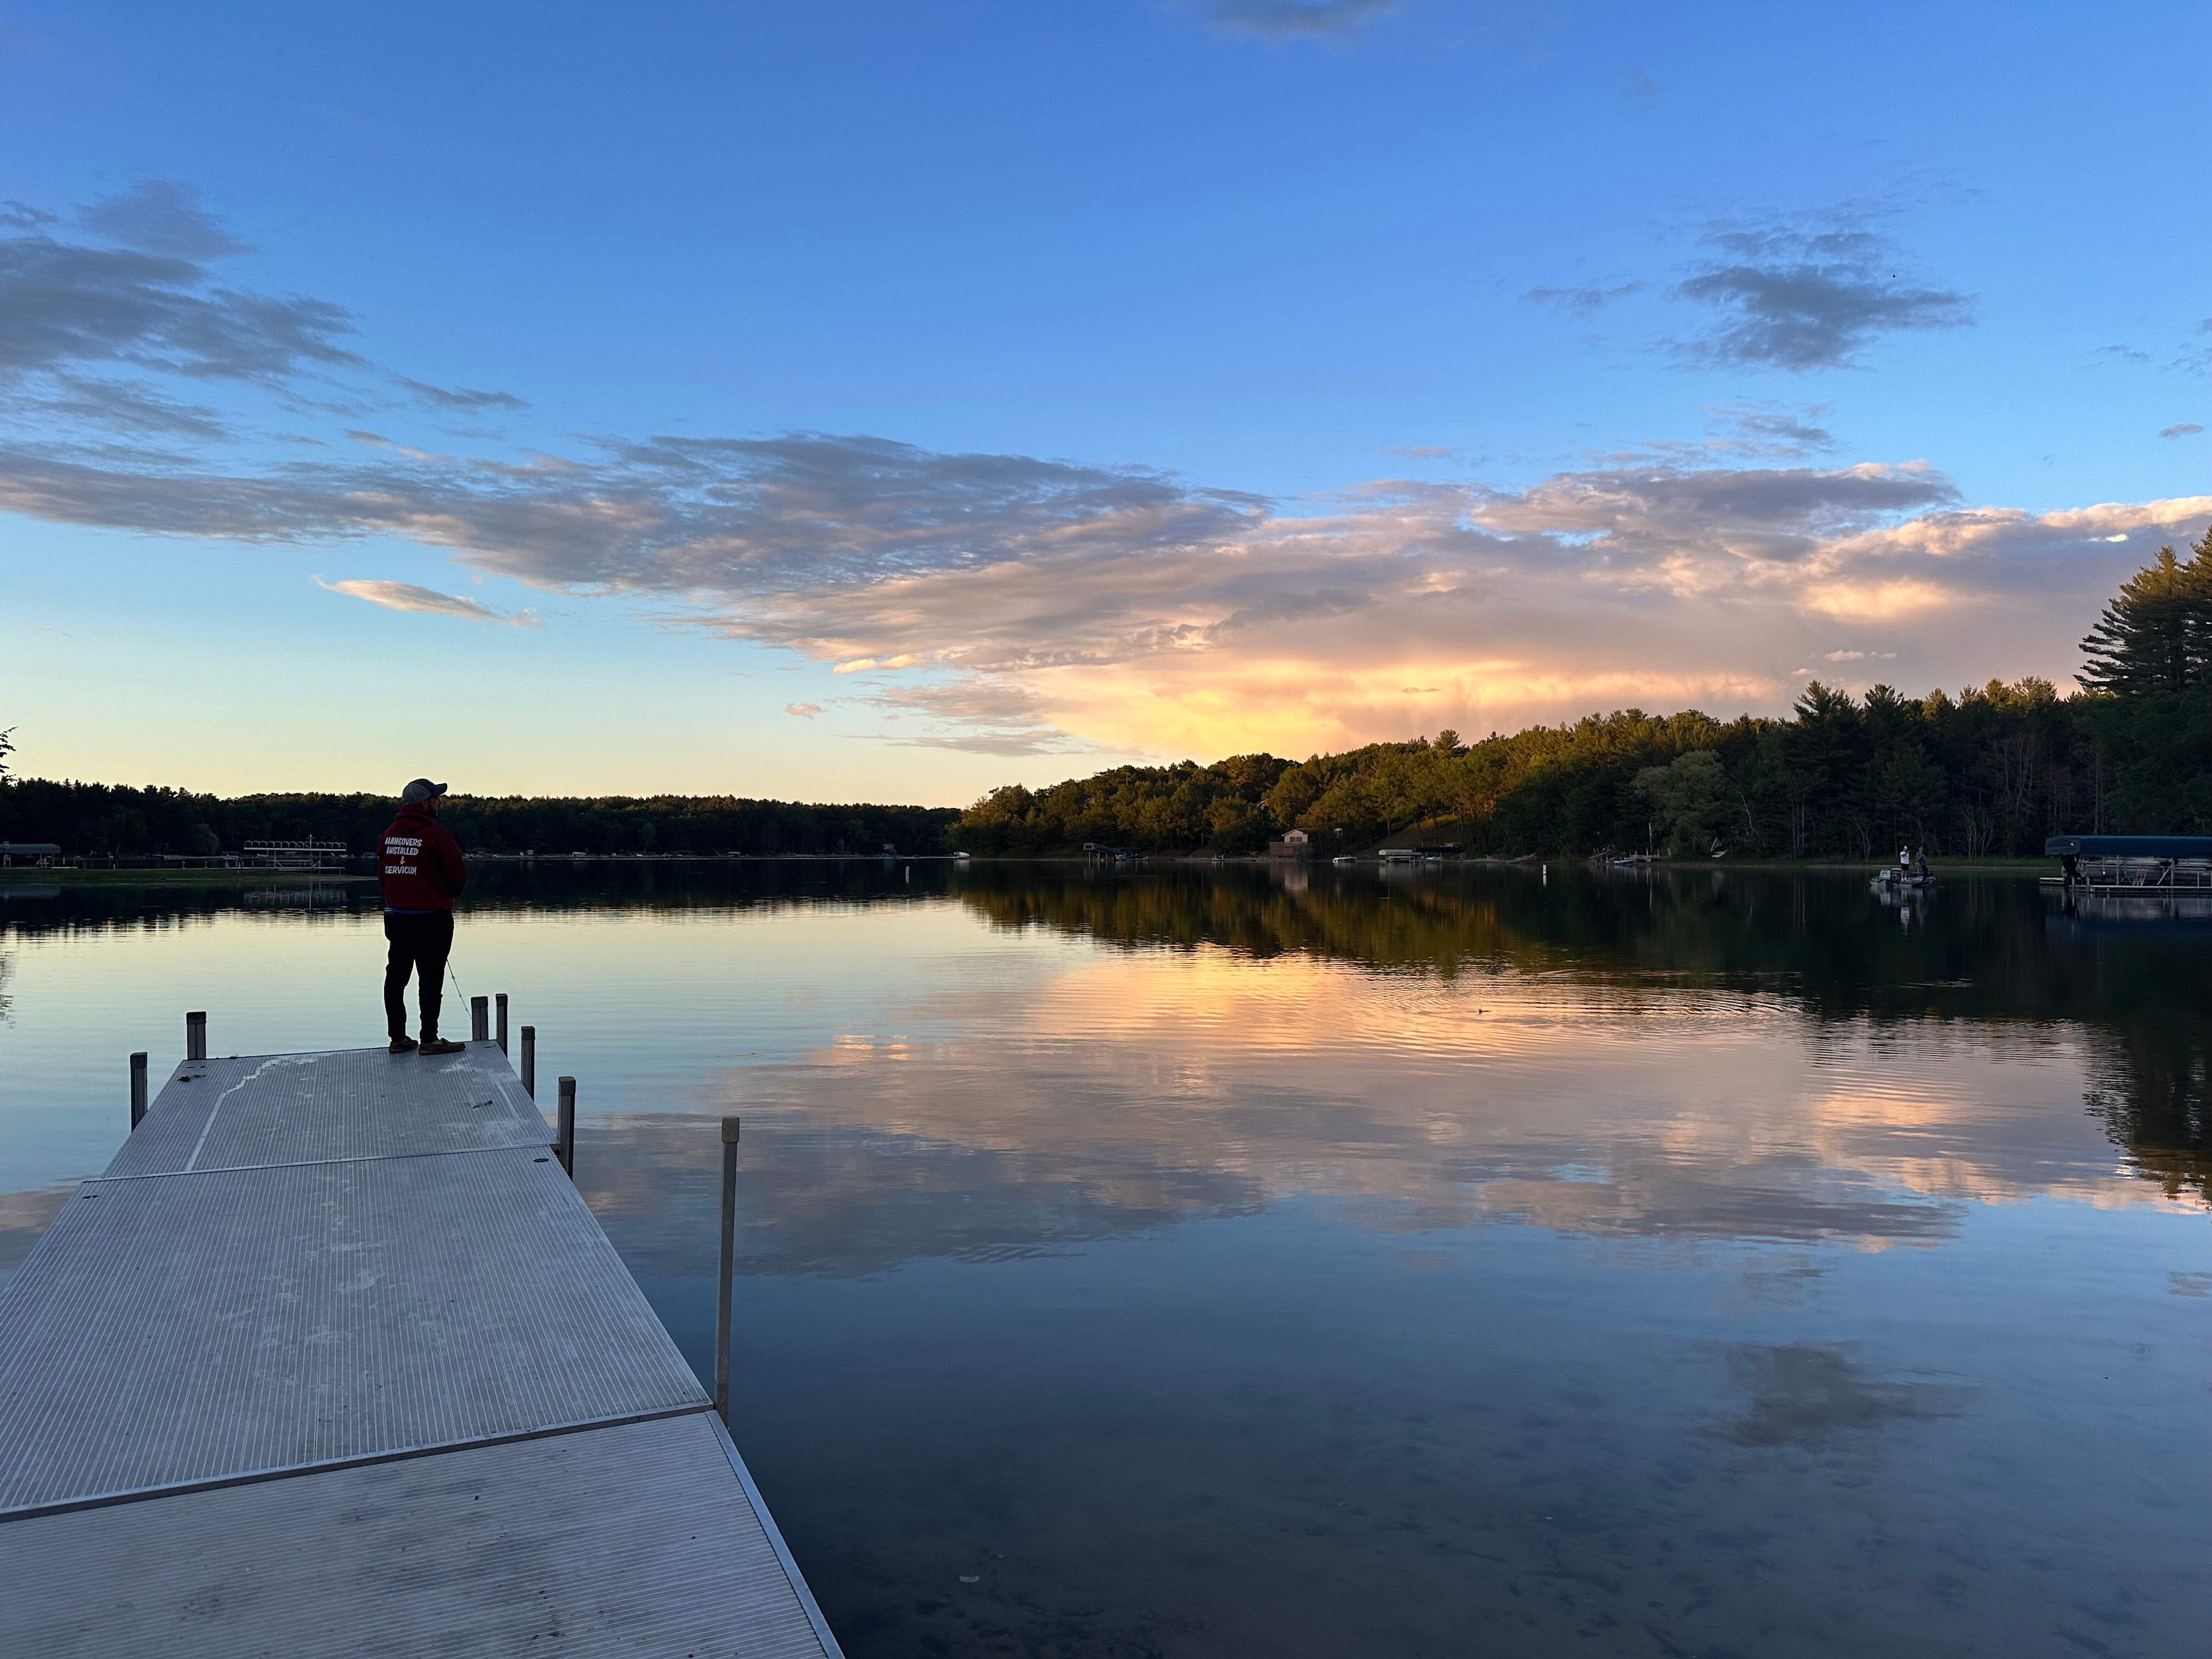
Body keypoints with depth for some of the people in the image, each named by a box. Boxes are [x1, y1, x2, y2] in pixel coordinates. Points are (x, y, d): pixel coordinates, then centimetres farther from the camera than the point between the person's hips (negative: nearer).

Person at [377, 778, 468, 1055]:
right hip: (432, 919, -7)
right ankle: (429, 1040, 0)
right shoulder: (437, 834, -13)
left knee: (396, 977, 12)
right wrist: (446, 894, 11)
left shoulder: (388, 835, 6)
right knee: (431, 978, -2)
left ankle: (398, 1038, 19)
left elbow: (382, 876, 13)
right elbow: (458, 879, -10)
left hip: (396, 916, 7)